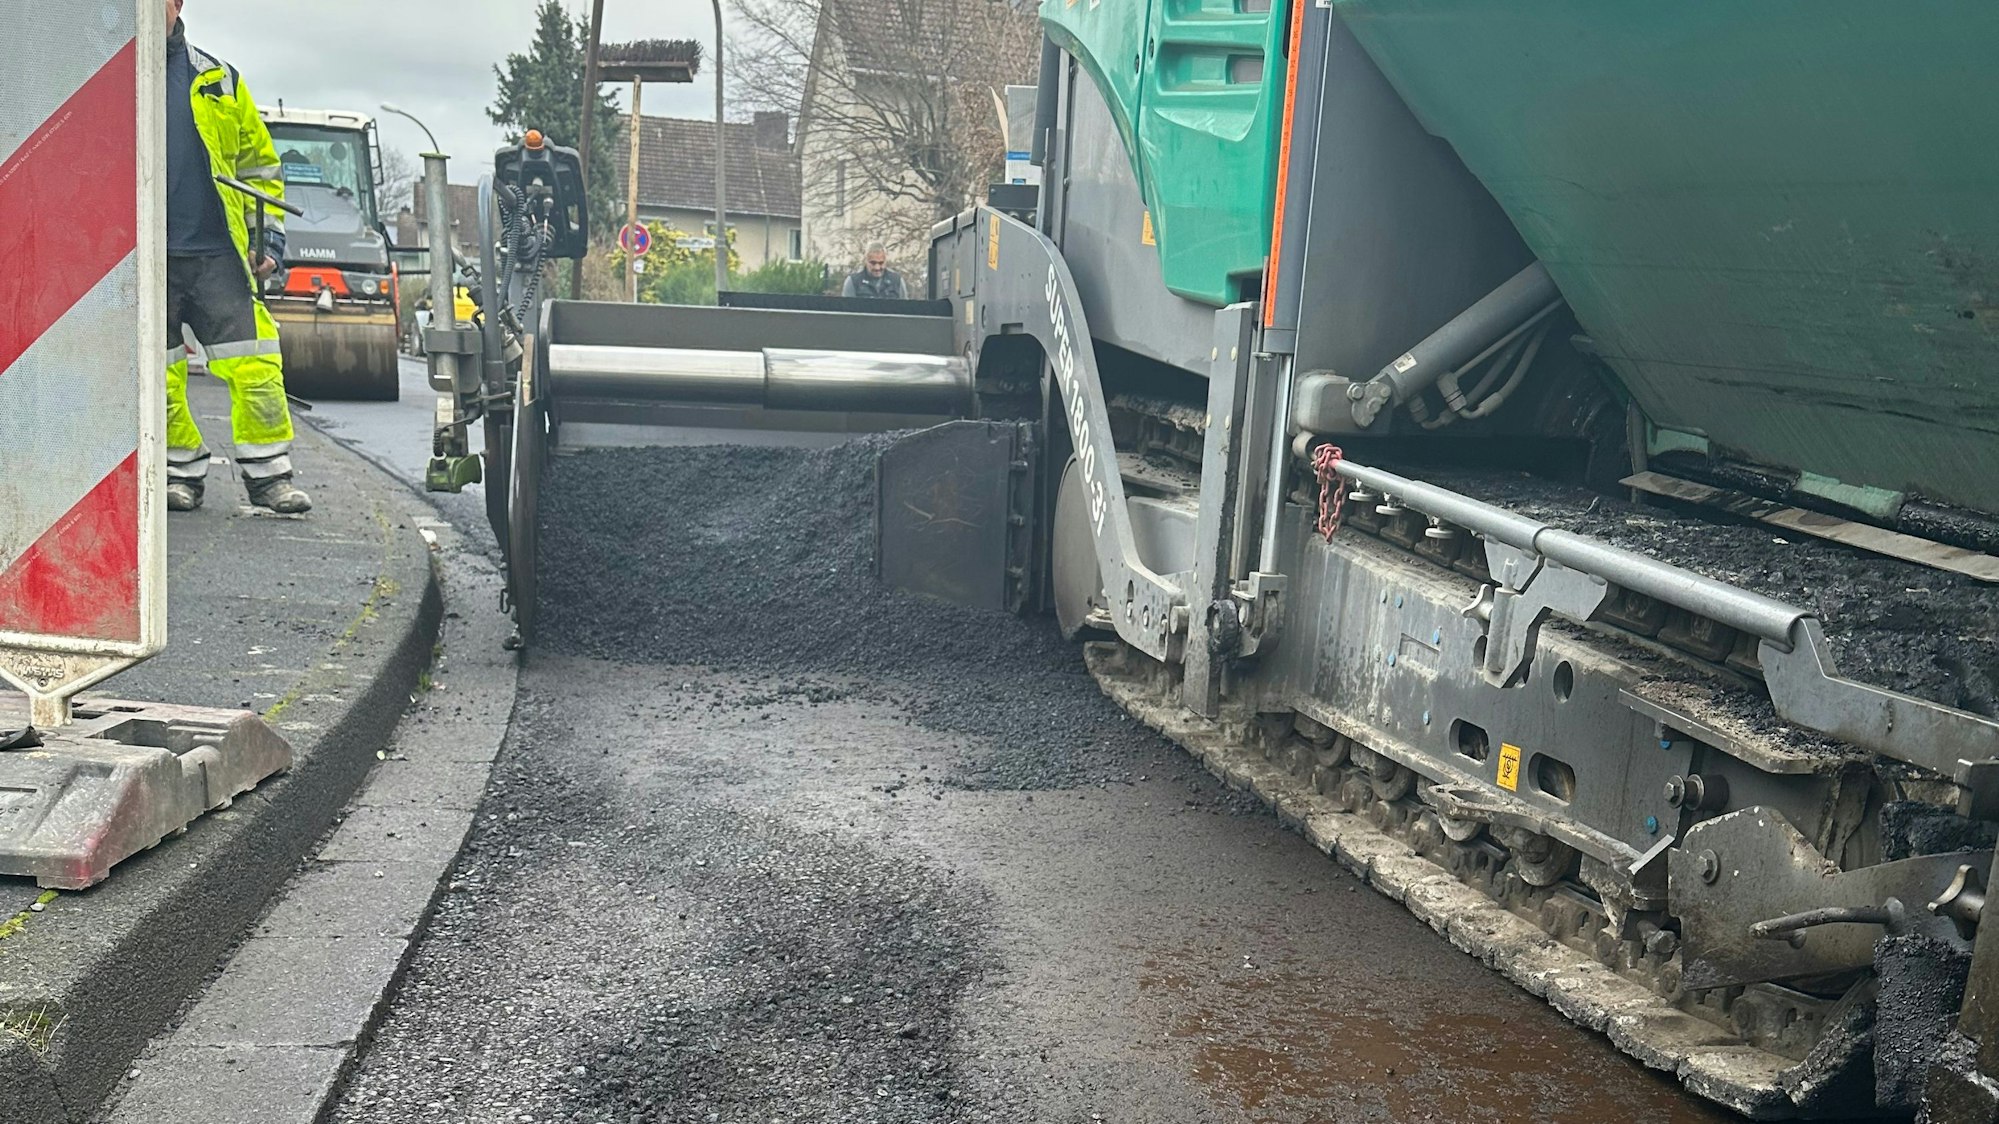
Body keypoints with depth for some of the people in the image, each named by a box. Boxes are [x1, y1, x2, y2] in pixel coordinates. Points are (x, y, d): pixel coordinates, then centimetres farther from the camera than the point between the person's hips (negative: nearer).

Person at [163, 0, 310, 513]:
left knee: (256, 367, -7)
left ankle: (269, 475, 2)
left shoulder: (218, 79, 12)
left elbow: (260, 165, 15)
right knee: (157, 376, 3)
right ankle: (181, 472, 17)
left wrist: (269, 237, 7)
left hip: (218, 254, 0)